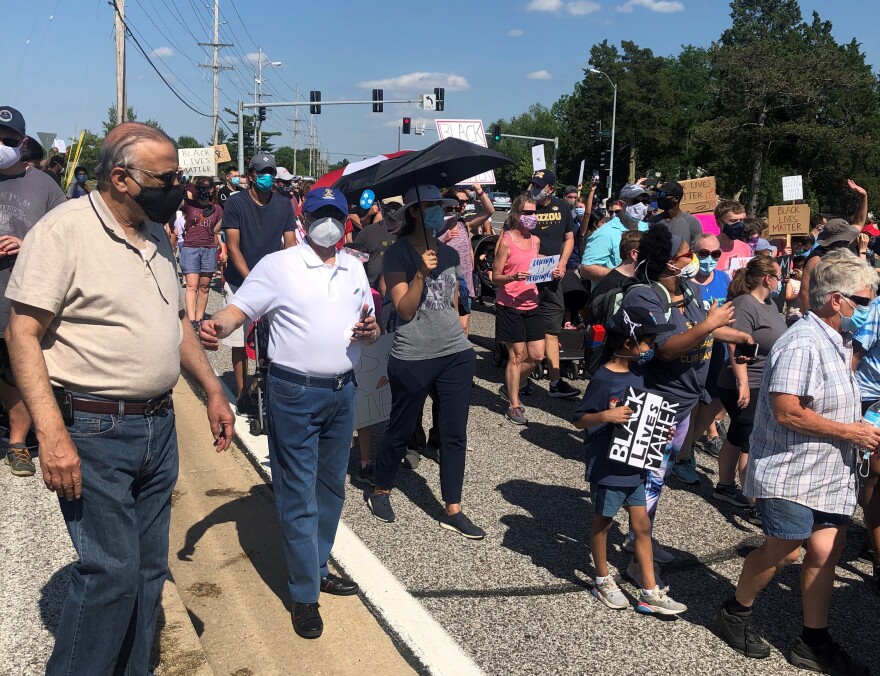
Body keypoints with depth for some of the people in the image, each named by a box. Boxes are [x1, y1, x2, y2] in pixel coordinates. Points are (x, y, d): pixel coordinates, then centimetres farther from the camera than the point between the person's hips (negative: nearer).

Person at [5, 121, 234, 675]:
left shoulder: (156, 236, 12)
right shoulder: (63, 230, -12)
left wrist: (213, 390, 17)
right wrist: (52, 435, -22)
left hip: (159, 427, 7)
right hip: (95, 432, -7)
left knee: (149, 570, 14)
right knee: (112, 572, -5)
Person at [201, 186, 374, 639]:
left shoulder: (355, 269, 11)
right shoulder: (278, 265, -5)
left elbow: (369, 327, 17)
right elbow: (238, 310, -11)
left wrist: (369, 330, -7)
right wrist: (217, 328, -33)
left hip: (343, 390, 6)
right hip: (295, 393, -6)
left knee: (331, 487, 17)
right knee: (298, 495, 1)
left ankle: (317, 568, 35)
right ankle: (305, 594, 14)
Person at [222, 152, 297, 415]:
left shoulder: (284, 205, 7)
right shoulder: (236, 204, -3)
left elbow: (290, 244, 6)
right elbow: (233, 247, -7)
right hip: (240, 282, -2)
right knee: (240, 341, 4)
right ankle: (242, 394, 14)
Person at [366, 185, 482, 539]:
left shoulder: (449, 254, 9)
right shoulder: (397, 253, -7)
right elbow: (405, 310, -14)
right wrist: (421, 273, -26)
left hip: (456, 354, 5)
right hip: (412, 358, -5)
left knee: (455, 433, 7)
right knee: (400, 430, 10)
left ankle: (452, 510, 18)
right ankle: (380, 492, 33)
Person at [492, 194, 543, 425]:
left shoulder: (535, 241, 10)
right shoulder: (506, 242, -9)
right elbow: (495, 278, -10)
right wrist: (513, 277, -28)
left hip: (531, 304, 6)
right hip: (510, 305, -6)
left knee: (537, 355, 6)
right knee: (517, 355, -1)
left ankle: (509, 388, 28)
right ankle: (513, 406, 12)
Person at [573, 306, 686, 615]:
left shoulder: (637, 376, 5)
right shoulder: (603, 379, -18)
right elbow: (578, 419, -14)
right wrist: (607, 416, -30)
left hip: (633, 465, 7)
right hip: (606, 467, -7)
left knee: (642, 526, 11)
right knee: (603, 523, 12)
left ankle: (650, 593, 22)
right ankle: (603, 582, 31)